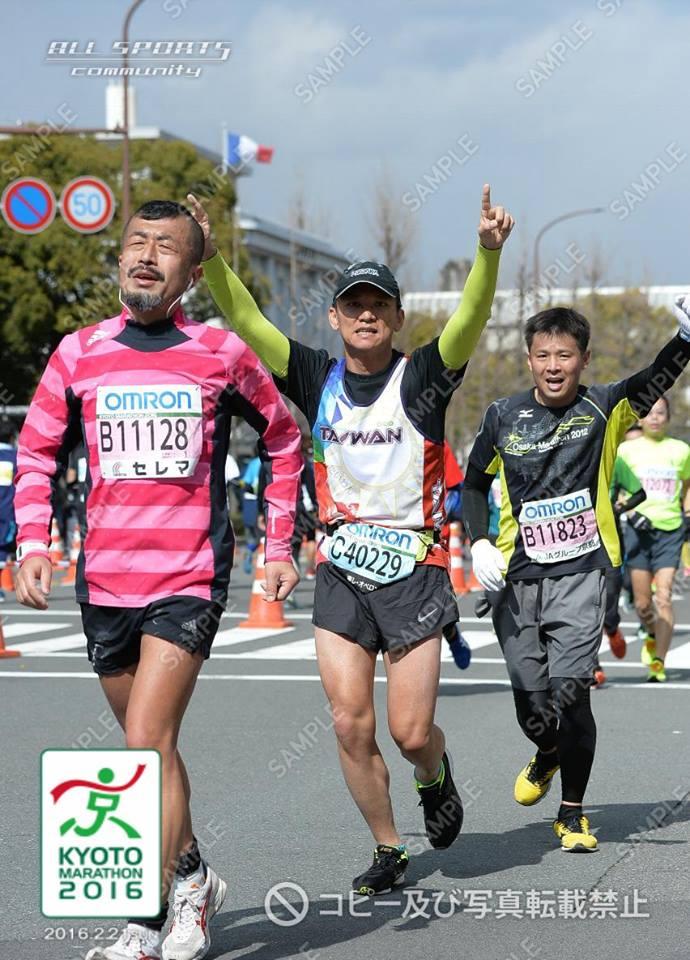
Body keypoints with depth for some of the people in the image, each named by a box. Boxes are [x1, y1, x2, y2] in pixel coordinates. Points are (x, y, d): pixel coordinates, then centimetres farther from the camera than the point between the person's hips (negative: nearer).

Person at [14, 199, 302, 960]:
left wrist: (279, 544, 10)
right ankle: (192, 877, 37)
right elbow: (36, 453, 12)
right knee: (151, 750, 15)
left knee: (147, 746, -15)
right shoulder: (78, 353, 4)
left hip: (190, 580, -4)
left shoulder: (223, 355, -1)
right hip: (105, 581, 4)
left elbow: (283, 439, 13)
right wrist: (32, 542, -1)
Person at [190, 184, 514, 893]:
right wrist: (207, 256, -20)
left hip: (414, 567, -2)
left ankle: (435, 779, 34)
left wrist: (489, 251, -37)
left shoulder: (422, 377, -3)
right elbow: (244, 319, -4)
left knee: (411, 732, -1)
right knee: (350, 724, 0)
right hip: (341, 568, 3)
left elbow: (470, 320, -20)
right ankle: (388, 850, 18)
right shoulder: (317, 378, 5)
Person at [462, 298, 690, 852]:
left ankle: (573, 813, 4)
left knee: (569, 692, -15)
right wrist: (479, 542, 1)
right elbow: (475, 483, 17)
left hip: (580, 576, -2)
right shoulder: (504, 417, 4)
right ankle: (547, 756, 42)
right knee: (531, 705, 5)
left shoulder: (603, 410, -3)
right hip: (515, 578, 2)